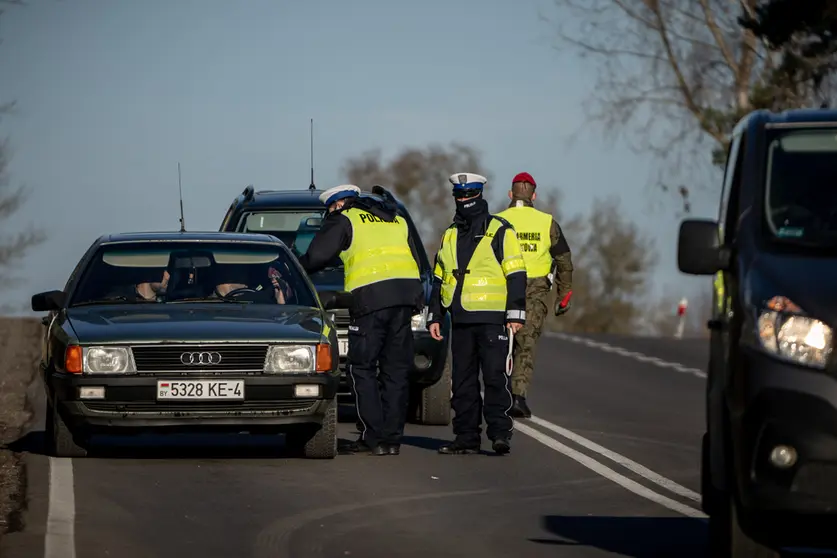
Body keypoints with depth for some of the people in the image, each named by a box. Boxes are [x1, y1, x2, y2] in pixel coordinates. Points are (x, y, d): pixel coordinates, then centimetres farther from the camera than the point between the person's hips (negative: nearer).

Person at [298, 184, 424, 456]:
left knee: (362, 369, 2)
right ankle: (392, 438, 8)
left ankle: (373, 437, -5)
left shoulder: (344, 220, 7)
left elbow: (316, 256, 2)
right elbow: (416, 260, 27)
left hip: (370, 298, -6)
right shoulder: (398, 221, 26)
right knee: (396, 370, 10)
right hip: (407, 293, 6)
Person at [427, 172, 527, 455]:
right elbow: (439, 279, 22)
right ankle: (466, 437, 9)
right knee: (462, 381, 6)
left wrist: (515, 313, -12)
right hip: (460, 321, 6)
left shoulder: (500, 231, -1)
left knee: (495, 377, -10)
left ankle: (500, 433, -8)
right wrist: (434, 316, 16)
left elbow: (516, 274, -5)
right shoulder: (450, 235, 17)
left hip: (492, 320, -6)